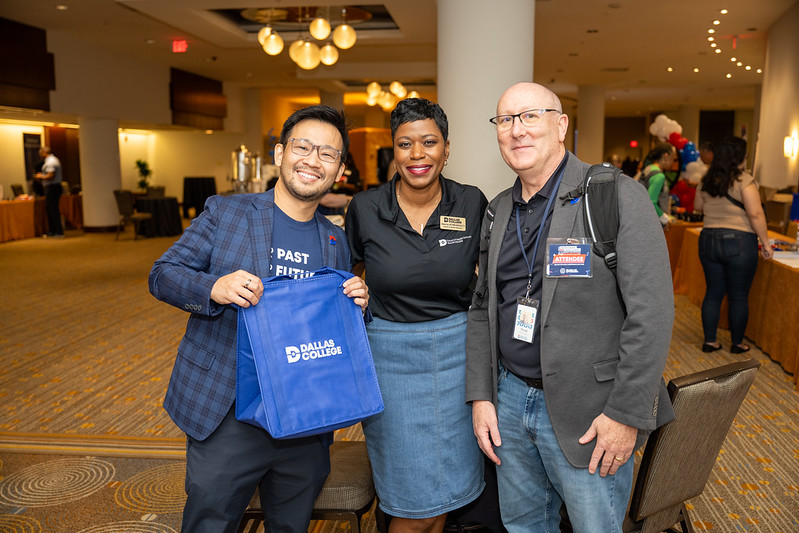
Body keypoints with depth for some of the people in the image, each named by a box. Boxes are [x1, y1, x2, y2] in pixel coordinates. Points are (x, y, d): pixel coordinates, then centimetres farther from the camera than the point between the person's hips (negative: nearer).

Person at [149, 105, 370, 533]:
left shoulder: (336, 242, 8)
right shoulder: (225, 213, -3)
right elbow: (162, 274, -4)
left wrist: (356, 305, -7)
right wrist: (213, 288, -24)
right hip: (226, 418, -3)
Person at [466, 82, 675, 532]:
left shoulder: (618, 197, -12)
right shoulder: (498, 211, 8)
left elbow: (651, 313, -16)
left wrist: (626, 414, -17)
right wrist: (481, 395, 6)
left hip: (587, 410, -5)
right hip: (509, 398, 6)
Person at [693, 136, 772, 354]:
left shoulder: (707, 181, 5)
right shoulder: (744, 180, -12)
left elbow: (698, 206, 20)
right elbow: (755, 214, -17)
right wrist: (765, 242, -10)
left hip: (709, 240, 5)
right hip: (739, 242, -5)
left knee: (713, 293, 13)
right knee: (739, 296, 7)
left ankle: (709, 341, 18)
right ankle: (737, 343, 18)